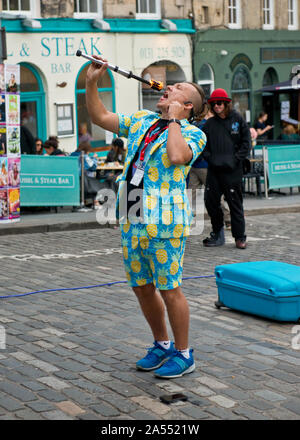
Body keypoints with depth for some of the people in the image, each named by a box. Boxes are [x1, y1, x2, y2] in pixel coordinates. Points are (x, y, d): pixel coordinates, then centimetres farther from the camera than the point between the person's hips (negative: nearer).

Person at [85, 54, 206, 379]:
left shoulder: (193, 134, -4)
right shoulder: (142, 121, 16)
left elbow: (177, 157, -26)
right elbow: (99, 118, 21)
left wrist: (174, 120, -11)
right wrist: (91, 82, 10)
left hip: (164, 221, -7)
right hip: (132, 221, 7)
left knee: (169, 289, -2)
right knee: (142, 288, 13)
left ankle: (183, 354, 12)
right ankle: (161, 345, 30)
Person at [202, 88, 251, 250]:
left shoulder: (237, 120, 2)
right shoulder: (209, 124, 11)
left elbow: (246, 143, 2)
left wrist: (235, 159, -9)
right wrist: (209, 158, -1)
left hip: (232, 170, -4)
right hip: (213, 170, 4)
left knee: (235, 203, -1)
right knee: (210, 201, 2)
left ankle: (239, 236, 7)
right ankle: (217, 233, 17)